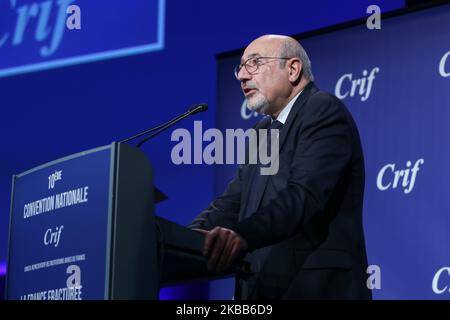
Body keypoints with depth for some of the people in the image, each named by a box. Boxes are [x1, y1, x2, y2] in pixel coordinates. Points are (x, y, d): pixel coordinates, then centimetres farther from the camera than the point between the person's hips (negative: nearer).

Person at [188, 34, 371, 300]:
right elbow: (233, 204, 11)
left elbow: (304, 194, -23)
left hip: (319, 287, -8)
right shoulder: (264, 131, 20)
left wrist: (242, 235, -38)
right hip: (263, 288, 8)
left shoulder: (324, 111, -8)